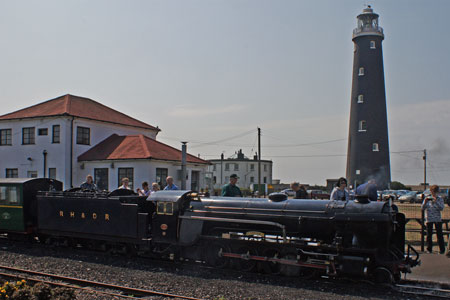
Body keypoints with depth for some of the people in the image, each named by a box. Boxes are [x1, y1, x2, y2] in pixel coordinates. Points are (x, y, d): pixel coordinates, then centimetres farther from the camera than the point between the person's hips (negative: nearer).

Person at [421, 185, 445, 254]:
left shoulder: (440, 199, 1)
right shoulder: (427, 198, 7)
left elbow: (441, 208, -11)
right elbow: (422, 208, 4)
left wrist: (436, 202, -21)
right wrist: (425, 202, -12)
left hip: (437, 219, -2)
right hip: (429, 219, 2)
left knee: (439, 234, -2)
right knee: (429, 235, 5)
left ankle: (442, 249, 5)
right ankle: (429, 249, 14)